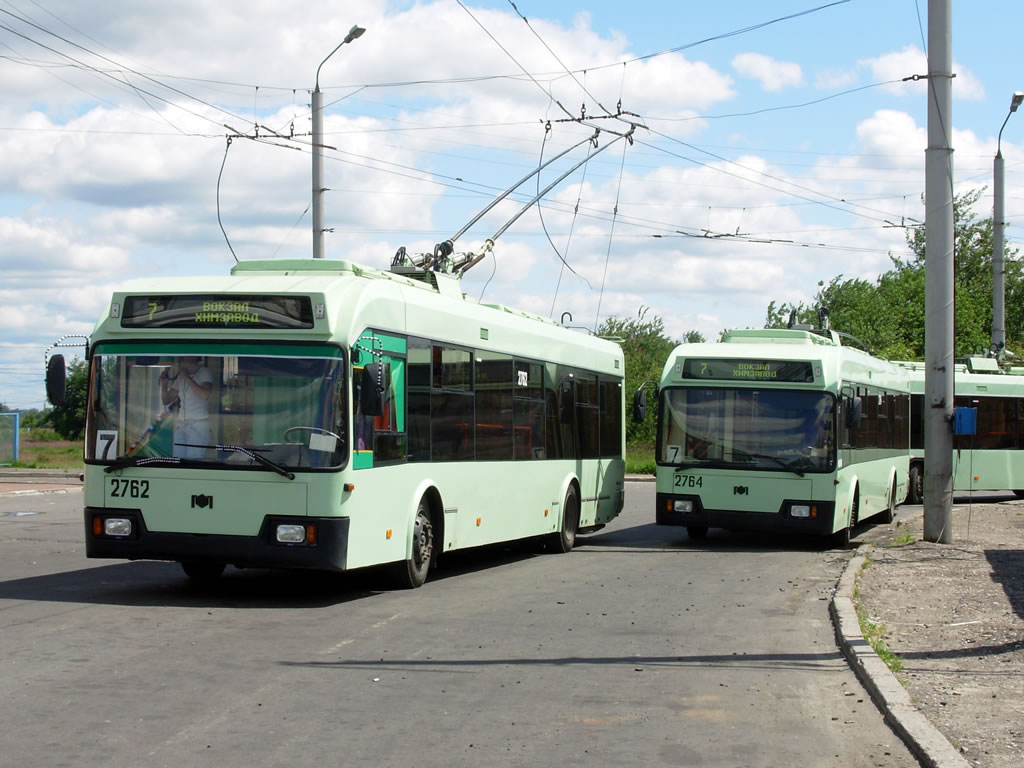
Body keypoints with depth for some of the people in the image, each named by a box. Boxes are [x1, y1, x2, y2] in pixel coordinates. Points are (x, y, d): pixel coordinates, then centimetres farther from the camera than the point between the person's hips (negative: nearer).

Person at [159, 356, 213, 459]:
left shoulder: (204, 373, -2)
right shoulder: (180, 376, 16)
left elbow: (205, 395, -20)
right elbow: (166, 400, 18)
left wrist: (187, 377, -16)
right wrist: (163, 383, 1)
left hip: (199, 424, -6)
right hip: (180, 425, 6)